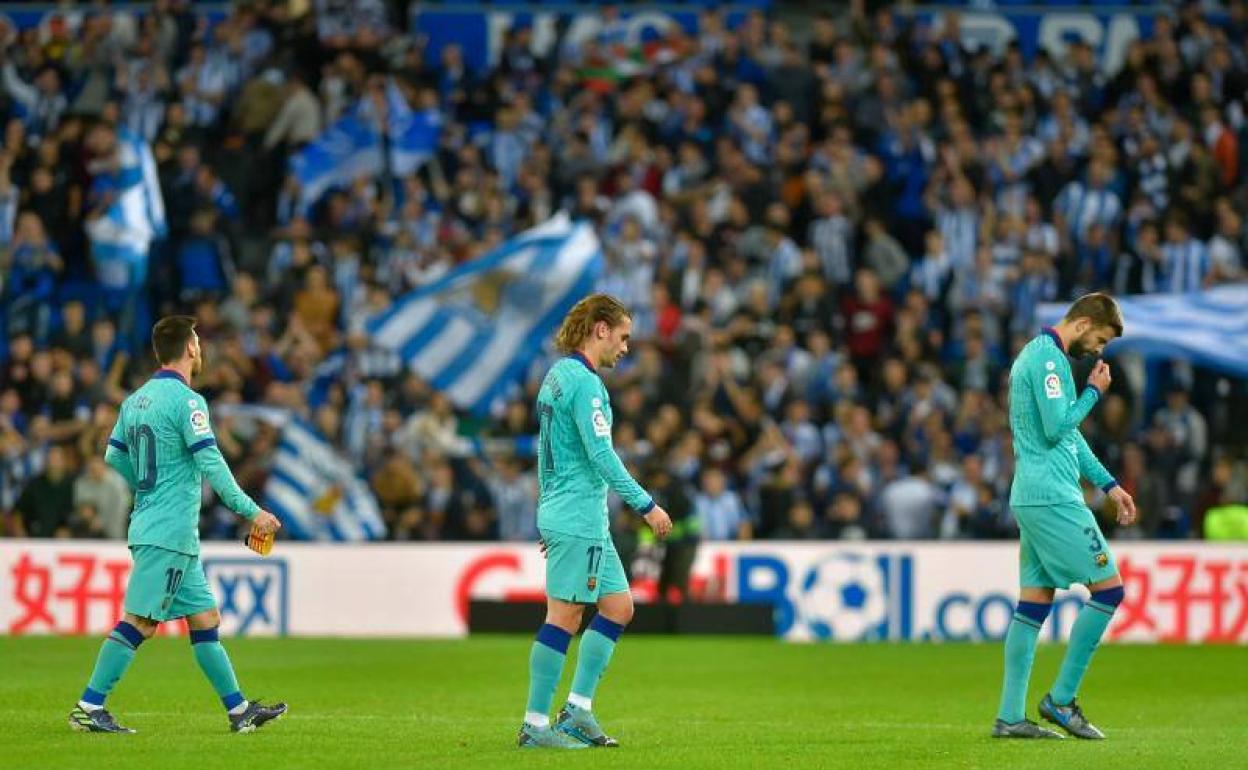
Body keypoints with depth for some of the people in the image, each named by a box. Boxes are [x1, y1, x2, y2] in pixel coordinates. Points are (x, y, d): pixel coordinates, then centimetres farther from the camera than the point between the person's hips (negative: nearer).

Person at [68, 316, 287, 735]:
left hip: (151, 525, 9)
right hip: (170, 532, -9)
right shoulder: (186, 401, -13)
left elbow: (114, 458, 18)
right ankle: (89, 708, -8)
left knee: (205, 618, 11)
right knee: (139, 622, -8)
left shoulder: (136, 400, 12)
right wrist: (251, 512, -12)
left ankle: (239, 709, 13)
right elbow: (211, 465, -17)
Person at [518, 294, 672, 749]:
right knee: (564, 618, -8)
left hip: (560, 514, 10)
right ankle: (535, 726, -6)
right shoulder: (584, 382, -14)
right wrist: (645, 505, -17)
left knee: (618, 606, 12)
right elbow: (601, 455, -21)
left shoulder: (558, 376, 17)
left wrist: (547, 517, 26)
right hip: (578, 519, -10)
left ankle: (578, 709, 10)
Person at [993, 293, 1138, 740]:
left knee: (1034, 602, 7)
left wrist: (1109, 485, 24)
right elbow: (1057, 429, -19)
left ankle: (1010, 716, 5)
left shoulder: (1037, 355, 21)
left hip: (1031, 498, 10)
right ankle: (1062, 699, -4)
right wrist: (1094, 392, -4)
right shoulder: (1049, 359, -12)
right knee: (1109, 588, -6)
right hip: (1053, 497, -10)